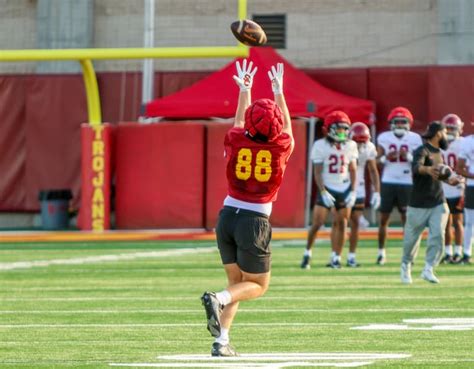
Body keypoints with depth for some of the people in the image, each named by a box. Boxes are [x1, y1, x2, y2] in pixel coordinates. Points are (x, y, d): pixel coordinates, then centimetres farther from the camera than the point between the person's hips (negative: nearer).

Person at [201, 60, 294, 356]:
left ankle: (222, 341, 5)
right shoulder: (282, 147, -5)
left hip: (227, 217, 4)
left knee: (236, 281, 16)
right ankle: (219, 299, -20)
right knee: (258, 285, 10)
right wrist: (279, 91, 30)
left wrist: (244, 90, 37)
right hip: (255, 221, -4)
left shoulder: (236, 143, -1)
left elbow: (239, 124, 23)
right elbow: (286, 127, 18)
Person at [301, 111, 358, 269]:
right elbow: (318, 172, -7)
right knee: (317, 222, -9)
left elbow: (352, 170, 7)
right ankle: (307, 253, 7)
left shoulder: (350, 146, 2)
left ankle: (336, 258, 11)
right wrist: (323, 192, -15)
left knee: (341, 224, 3)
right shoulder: (320, 146, -9)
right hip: (327, 189, -3)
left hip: (344, 189, 3)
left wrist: (353, 191, 0)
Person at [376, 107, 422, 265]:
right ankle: (381, 252, 14)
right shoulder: (384, 138, 2)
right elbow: (377, 160, 4)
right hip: (388, 182, 1)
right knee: (384, 219, 4)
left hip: (407, 183, -1)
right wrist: (385, 158, -17)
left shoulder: (414, 139, 0)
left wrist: (409, 156, -18)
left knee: (407, 219, 0)